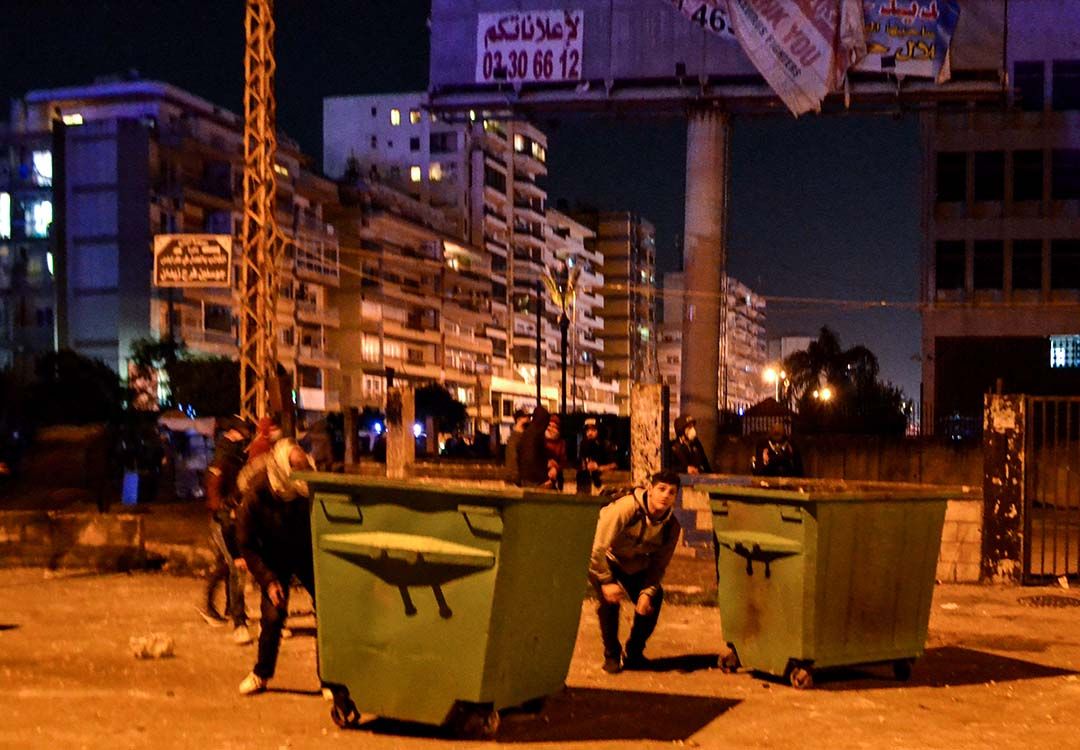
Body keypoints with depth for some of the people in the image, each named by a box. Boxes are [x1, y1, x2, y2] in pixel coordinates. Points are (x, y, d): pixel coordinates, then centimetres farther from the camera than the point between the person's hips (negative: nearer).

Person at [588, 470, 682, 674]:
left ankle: (633, 653, 11)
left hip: (635, 565, 5)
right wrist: (606, 582, -28)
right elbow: (599, 547, -29)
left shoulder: (671, 526, -16)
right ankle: (611, 655, -6)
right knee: (610, 601, -25)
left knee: (651, 602, -11)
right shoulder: (625, 508, -34)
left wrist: (648, 591, -22)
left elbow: (659, 564, -8)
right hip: (606, 560, -5)